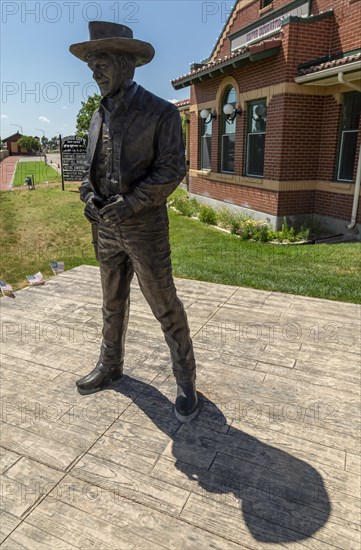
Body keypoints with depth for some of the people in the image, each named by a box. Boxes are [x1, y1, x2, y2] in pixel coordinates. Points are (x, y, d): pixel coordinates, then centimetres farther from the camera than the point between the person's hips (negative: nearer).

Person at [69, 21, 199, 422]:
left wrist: (128, 204, -22)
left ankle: (185, 380, 17)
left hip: (145, 228, -6)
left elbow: (172, 171, -14)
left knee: (164, 307, 0)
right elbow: (90, 169, 15)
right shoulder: (99, 117, 12)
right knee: (113, 302, 16)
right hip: (107, 229, 6)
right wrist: (89, 198, -7)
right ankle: (110, 365, 35)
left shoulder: (161, 113, -8)